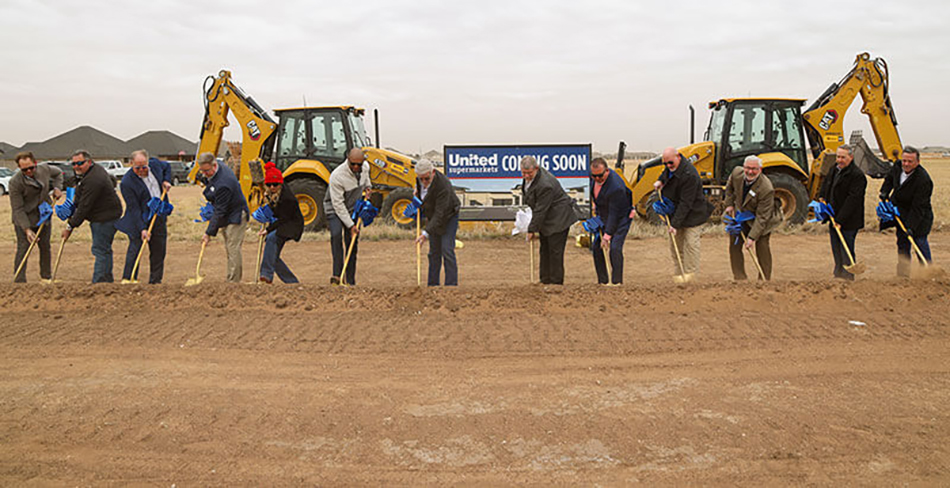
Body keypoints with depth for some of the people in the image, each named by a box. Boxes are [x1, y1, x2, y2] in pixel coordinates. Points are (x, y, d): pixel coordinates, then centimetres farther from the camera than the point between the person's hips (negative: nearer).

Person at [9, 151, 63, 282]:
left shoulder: (45, 169, -9)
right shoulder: (15, 182, -23)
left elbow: (58, 173, 18)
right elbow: (17, 209, -21)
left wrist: (57, 187, 0)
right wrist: (27, 229, -28)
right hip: (24, 218, -5)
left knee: (45, 247, 13)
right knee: (23, 249, -6)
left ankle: (46, 276, 27)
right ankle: (19, 281, -2)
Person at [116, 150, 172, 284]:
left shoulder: (155, 164, -3)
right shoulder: (127, 182, -19)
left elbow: (167, 166, 24)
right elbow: (134, 208, -20)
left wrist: (166, 181, 5)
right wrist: (142, 229, -25)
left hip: (159, 217, 5)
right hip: (140, 219, -5)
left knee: (159, 251, 9)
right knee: (135, 250, -7)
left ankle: (155, 281, 19)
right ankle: (128, 281, 2)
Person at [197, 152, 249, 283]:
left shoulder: (223, 184, -31)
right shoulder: (221, 167, -1)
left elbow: (220, 212, -27)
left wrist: (209, 233, -24)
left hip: (235, 218, -10)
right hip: (227, 217, 10)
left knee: (233, 250, -9)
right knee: (230, 250, 13)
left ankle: (233, 282, -5)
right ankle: (233, 280, 20)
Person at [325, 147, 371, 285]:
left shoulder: (365, 166, -11)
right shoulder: (337, 176, -30)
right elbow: (338, 204, -26)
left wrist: (367, 186, 5)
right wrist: (350, 225, -25)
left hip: (353, 208, 5)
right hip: (335, 208, -5)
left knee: (352, 242, 0)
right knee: (336, 235, -28)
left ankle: (351, 281, 5)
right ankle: (337, 275, -30)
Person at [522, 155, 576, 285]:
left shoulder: (545, 185, -31)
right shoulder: (530, 176, 0)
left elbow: (540, 210, -25)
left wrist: (532, 229, -18)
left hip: (558, 219, -10)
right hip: (546, 219, 10)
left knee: (555, 251, -6)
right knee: (544, 250, 12)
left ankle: (556, 282, 2)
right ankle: (545, 280, 20)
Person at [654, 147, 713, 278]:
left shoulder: (689, 175, -30)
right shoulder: (671, 167, -3)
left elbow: (685, 203, -29)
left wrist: (675, 223, -29)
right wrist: (660, 181, 3)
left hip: (692, 213, -8)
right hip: (675, 211, 8)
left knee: (690, 243, -5)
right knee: (675, 244, 10)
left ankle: (690, 273, 6)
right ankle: (678, 272, 20)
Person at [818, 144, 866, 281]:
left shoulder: (857, 175, -16)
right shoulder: (834, 169, 10)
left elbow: (852, 200, -21)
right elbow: (825, 185, 26)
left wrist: (840, 220, -24)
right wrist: (822, 199, 7)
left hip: (848, 222, -8)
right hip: (834, 218, 8)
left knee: (847, 252, -3)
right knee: (836, 250, 15)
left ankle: (848, 277, 5)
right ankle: (838, 274, 26)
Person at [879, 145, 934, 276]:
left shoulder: (923, 179, -27)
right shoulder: (897, 167, -6)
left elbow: (918, 207, -28)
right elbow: (889, 179, 20)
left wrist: (911, 227, -31)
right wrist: (884, 192, 4)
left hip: (919, 216, -7)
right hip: (901, 213, 7)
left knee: (919, 241, -10)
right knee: (902, 243, 11)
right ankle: (903, 274, 19)